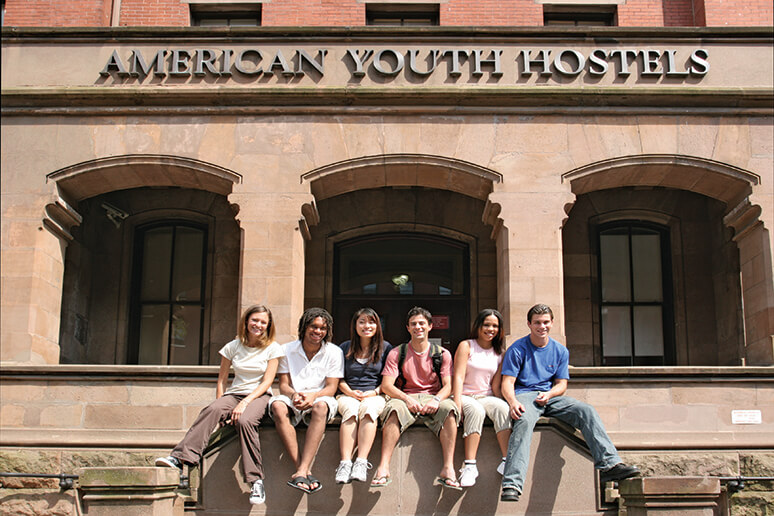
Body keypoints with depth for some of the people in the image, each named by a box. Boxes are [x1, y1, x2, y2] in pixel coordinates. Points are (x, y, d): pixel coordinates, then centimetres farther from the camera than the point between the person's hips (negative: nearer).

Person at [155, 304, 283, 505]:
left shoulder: (273, 348, 2)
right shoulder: (233, 347, 9)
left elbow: (267, 381, -7)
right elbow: (222, 379, 12)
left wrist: (245, 402, -20)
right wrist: (221, 405, -4)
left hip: (259, 396, -3)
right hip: (234, 394, 3)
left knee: (244, 421, -37)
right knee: (212, 410, -32)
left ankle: (256, 481, -35)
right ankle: (180, 458, -44)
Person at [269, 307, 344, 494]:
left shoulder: (334, 352, 5)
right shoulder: (287, 350, 8)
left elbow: (331, 388, -1)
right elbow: (283, 386, 4)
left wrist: (313, 396, -23)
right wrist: (294, 394, -20)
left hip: (319, 399, -1)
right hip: (293, 398, 1)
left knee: (321, 406, -38)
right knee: (277, 405, -34)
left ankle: (301, 471, -44)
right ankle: (305, 471, -37)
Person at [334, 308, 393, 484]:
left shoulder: (385, 348, 11)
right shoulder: (345, 348, 15)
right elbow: (340, 379, 14)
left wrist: (374, 392, -9)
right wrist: (350, 392, -5)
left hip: (375, 396, -1)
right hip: (349, 395, 1)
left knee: (368, 408, -37)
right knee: (350, 410, -35)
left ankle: (361, 463, -46)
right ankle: (345, 462, -46)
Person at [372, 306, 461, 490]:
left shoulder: (442, 354, 12)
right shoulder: (397, 353, 9)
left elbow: (448, 386, 3)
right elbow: (386, 385, -1)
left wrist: (436, 400, -20)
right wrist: (408, 399, -19)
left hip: (433, 399, 1)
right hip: (405, 397, -1)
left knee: (449, 408, -34)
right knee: (394, 408, -36)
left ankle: (448, 469, -39)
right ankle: (383, 467, -43)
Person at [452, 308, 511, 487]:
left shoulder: (499, 352, 14)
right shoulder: (466, 346, 2)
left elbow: (495, 385, 14)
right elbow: (458, 377, -8)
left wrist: (499, 399, -3)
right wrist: (457, 406, -19)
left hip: (487, 397, 3)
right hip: (466, 396, -3)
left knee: (502, 407, -30)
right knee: (476, 410, -36)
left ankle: (507, 460, -35)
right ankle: (469, 465, -40)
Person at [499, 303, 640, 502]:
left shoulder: (560, 351, 15)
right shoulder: (517, 349, 2)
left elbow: (561, 384, 12)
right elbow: (507, 383, -5)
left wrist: (548, 394, -12)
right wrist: (513, 402, -27)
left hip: (551, 397, 5)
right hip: (524, 395, -5)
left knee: (587, 411, -21)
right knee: (524, 421, -38)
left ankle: (609, 465, -29)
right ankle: (512, 484, -49)